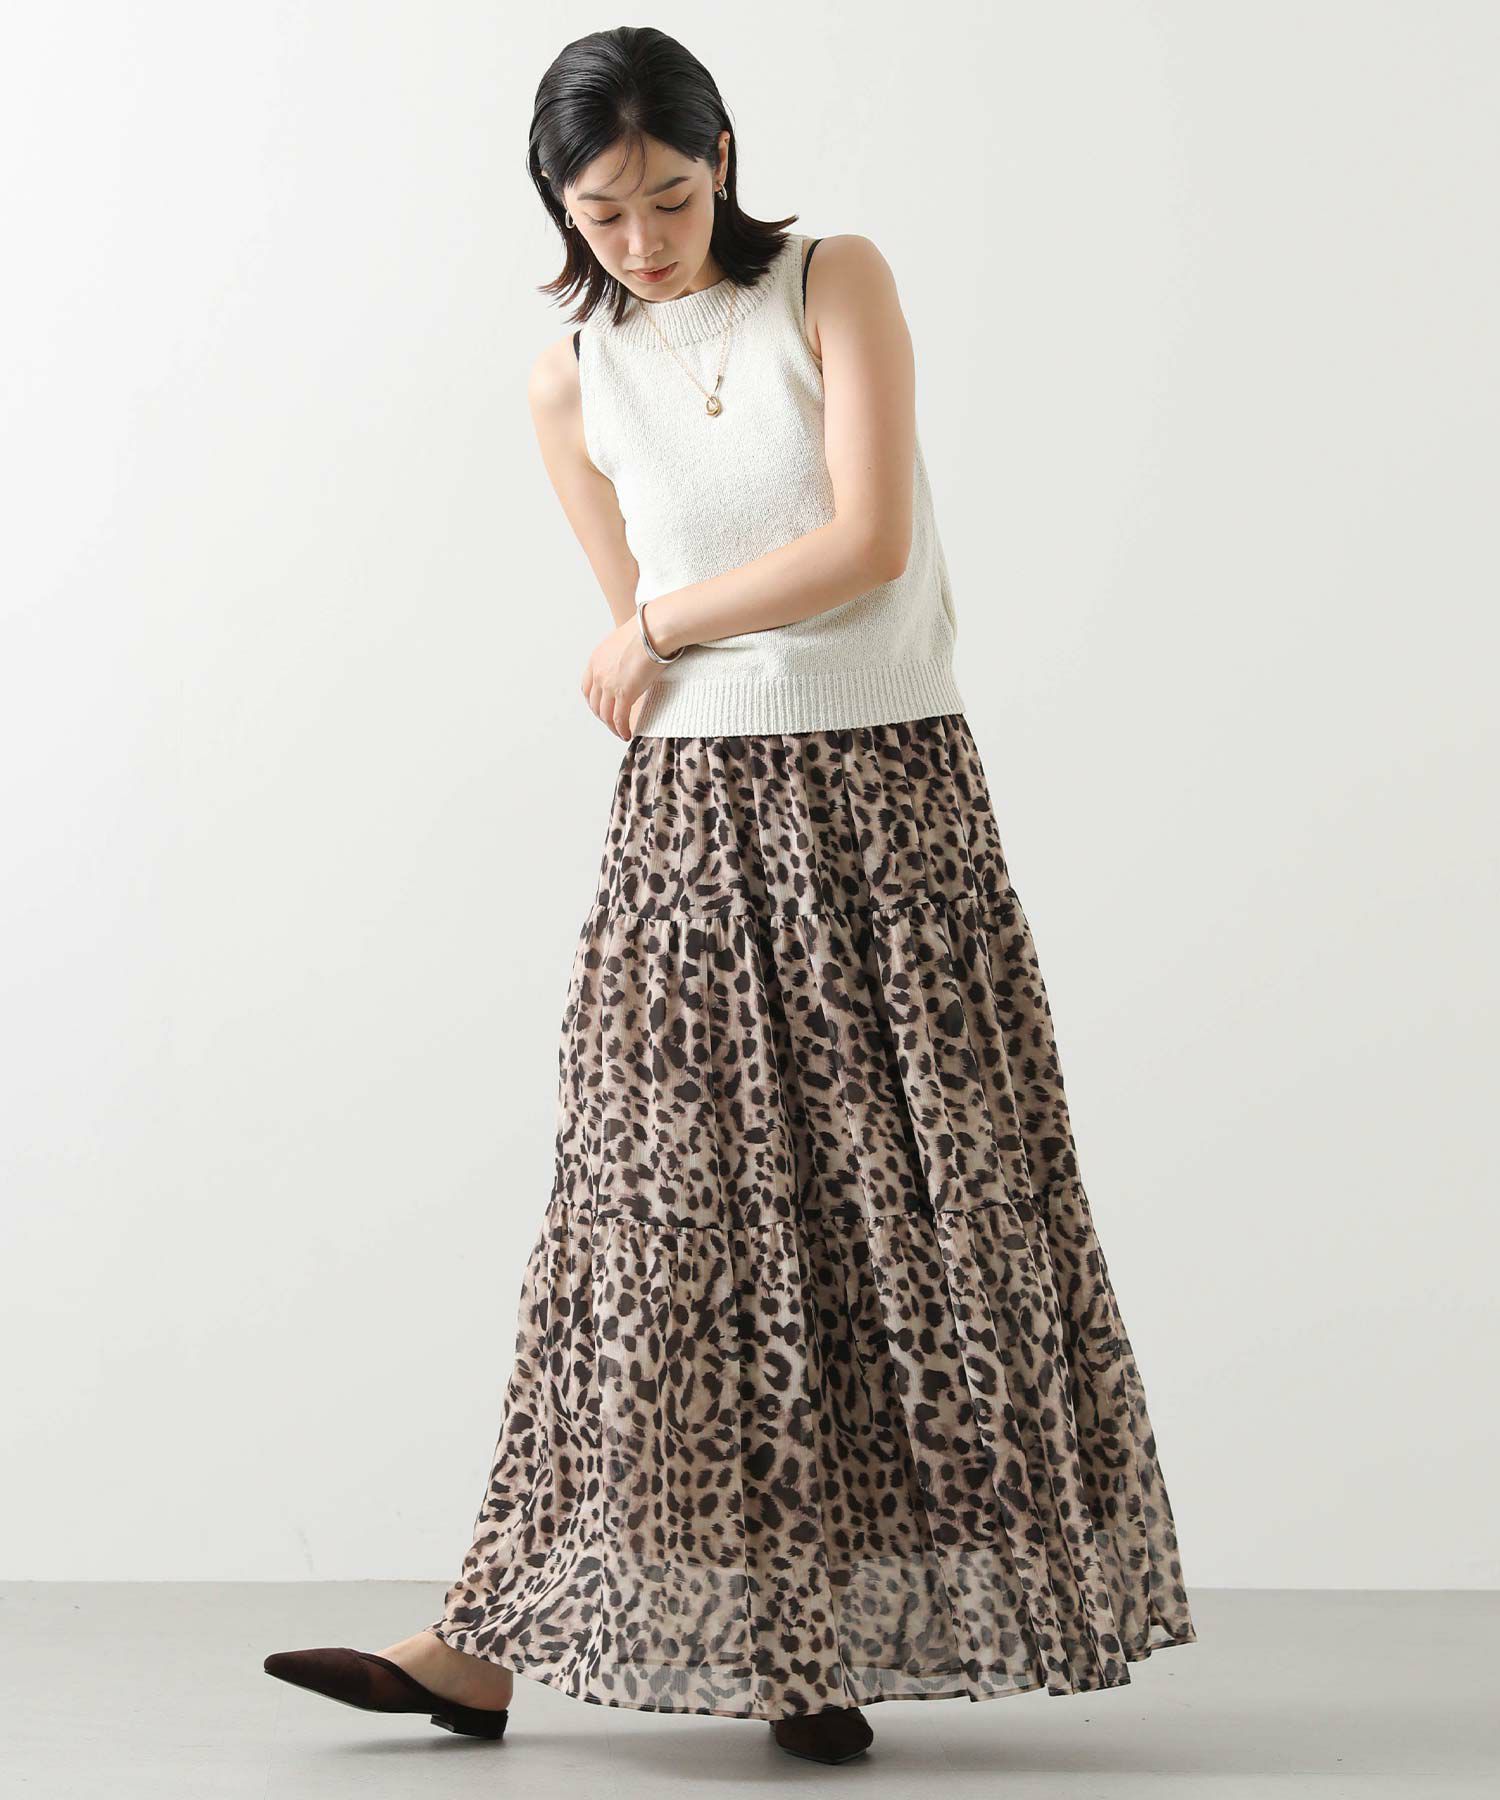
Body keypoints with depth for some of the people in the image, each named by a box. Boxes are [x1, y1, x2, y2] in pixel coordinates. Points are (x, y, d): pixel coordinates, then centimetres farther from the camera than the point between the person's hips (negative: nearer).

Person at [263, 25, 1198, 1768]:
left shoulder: (838, 284, -1)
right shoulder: (571, 385, 6)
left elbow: (870, 540, -10)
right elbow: (641, 652, 7)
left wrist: (664, 627, -4)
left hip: (895, 794, -1)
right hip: (695, 817, 1)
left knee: (915, 1208, 0)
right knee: (669, 1214, -2)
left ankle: (823, 1636, 11)